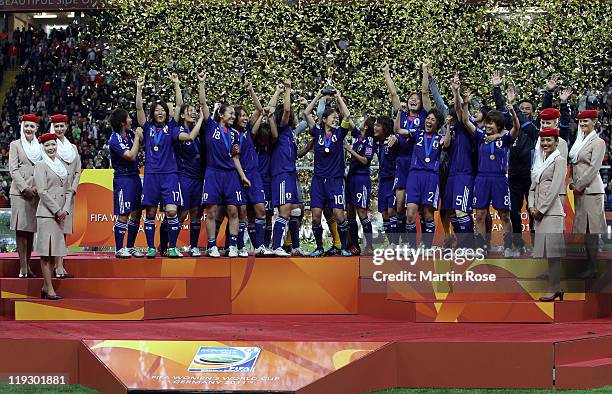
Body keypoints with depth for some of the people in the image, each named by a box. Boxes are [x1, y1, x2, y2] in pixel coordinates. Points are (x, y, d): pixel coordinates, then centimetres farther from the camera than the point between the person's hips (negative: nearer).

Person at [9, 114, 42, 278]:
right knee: (21, 229, -7)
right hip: (19, 191, -4)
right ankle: (23, 267, -9)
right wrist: (25, 188, -11)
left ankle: (28, 265, 9)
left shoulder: (39, 147, 16)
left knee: (31, 230, 5)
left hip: (36, 192, 4)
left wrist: (37, 187, -4)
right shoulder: (15, 145, 6)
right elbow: (13, 170, -1)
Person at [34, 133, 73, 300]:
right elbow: (42, 191, -11)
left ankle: (45, 287, 13)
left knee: (54, 252, 7)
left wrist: (65, 210, 1)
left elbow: (68, 191, 16)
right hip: (46, 213, -7)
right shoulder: (41, 165, -4)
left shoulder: (62, 166, 16)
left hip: (59, 214, 7)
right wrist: (57, 210, -13)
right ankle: (49, 290, -9)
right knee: (46, 252, -7)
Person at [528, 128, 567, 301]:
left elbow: (554, 189, -12)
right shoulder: (540, 160, 19)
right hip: (539, 211, 8)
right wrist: (532, 207, 4)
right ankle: (556, 289, 9)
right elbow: (533, 186, 19)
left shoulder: (559, 160, -5)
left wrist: (541, 209, -12)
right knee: (547, 252, 6)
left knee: (553, 252, -10)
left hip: (551, 211, -8)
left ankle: (555, 290, -11)